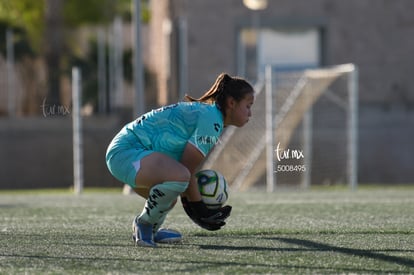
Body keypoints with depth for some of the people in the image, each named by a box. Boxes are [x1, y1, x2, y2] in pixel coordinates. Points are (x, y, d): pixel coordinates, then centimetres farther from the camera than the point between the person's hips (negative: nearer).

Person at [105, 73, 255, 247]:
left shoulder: (200, 110, 18)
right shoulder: (212, 119, -15)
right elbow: (187, 168, -19)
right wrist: (199, 209, -11)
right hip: (127, 151, -12)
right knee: (179, 176, -34)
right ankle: (145, 224, -14)